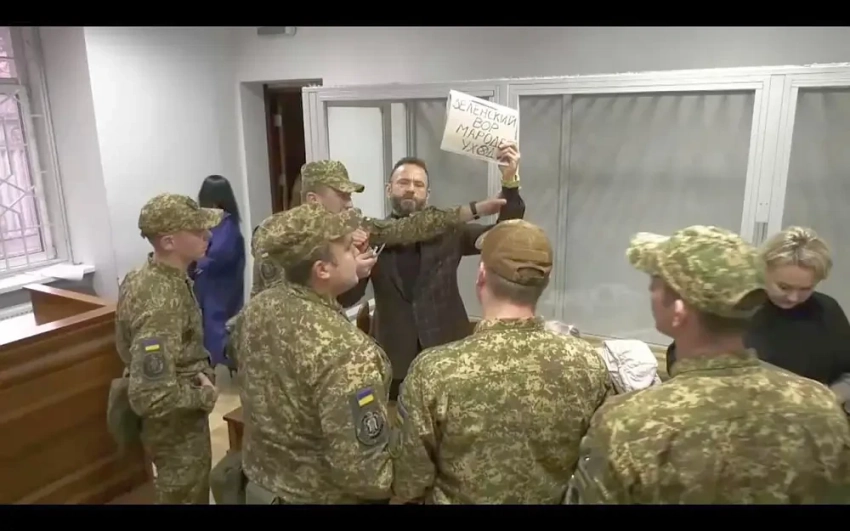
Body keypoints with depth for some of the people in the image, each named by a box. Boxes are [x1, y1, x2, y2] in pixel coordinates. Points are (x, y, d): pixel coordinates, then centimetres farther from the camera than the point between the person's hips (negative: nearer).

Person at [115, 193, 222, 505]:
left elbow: (130, 349, 12)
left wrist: (197, 372, 5)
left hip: (177, 418, 9)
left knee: (181, 492, 29)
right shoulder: (161, 303, -34)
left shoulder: (144, 275, -3)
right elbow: (151, 397, -38)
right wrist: (205, 395, -21)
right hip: (177, 423, -9)